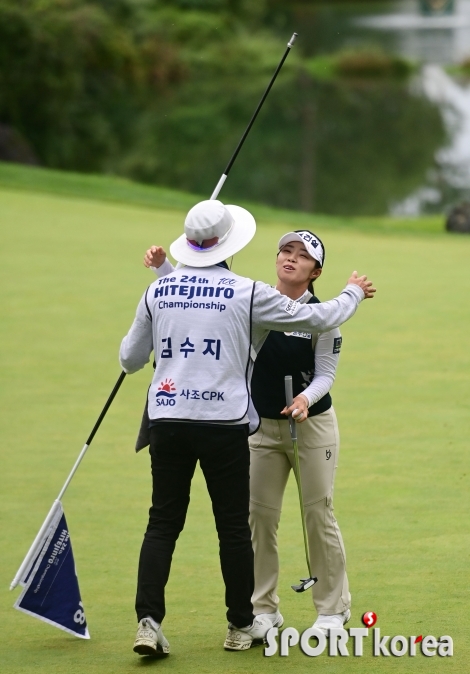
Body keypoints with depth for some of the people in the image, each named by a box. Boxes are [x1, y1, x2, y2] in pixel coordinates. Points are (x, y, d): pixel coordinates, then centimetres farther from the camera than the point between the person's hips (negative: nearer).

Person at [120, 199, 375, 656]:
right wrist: (353, 293, 24)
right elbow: (319, 318, 4)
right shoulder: (248, 294, -4)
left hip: (167, 421, 3)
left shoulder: (158, 292, 4)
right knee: (234, 527, 8)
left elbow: (130, 359, 14)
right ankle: (241, 626, 18)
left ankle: (149, 621, -6)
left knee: (163, 524, 6)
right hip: (224, 425, -3)